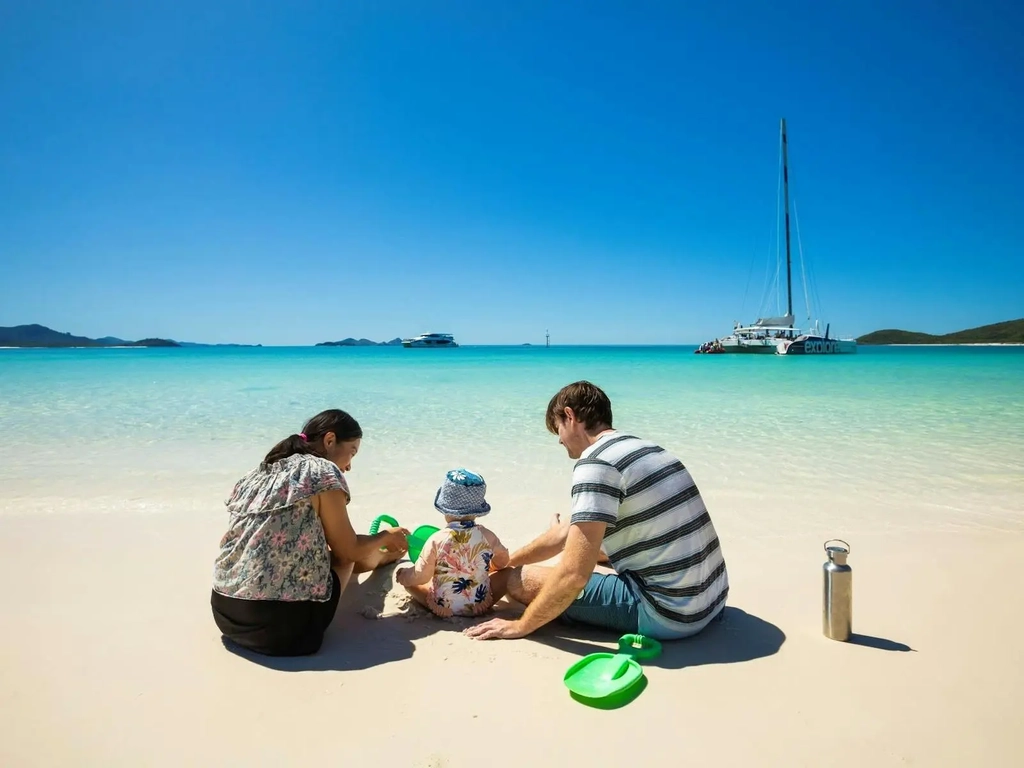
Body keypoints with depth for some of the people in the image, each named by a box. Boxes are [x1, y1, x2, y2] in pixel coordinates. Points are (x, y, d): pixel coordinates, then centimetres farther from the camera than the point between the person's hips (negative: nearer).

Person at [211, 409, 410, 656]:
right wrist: (386, 536, 22)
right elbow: (349, 551, 0)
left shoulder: (259, 473, 15)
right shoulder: (323, 472, -7)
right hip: (282, 622, -7)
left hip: (225, 612, 7)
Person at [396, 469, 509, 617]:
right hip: (480, 605, 2)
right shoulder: (487, 536, -9)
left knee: (405, 576, 17)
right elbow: (503, 561, 9)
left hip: (442, 607, -2)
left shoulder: (437, 540, -17)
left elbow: (421, 576, -13)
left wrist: (402, 575, 7)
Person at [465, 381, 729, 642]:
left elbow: (573, 574, -22)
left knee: (518, 578, -3)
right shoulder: (642, 447, 12)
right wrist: (502, 561, 26)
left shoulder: (596, 462, -17)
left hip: (668, 612, -9)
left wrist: (519, 626, -6)